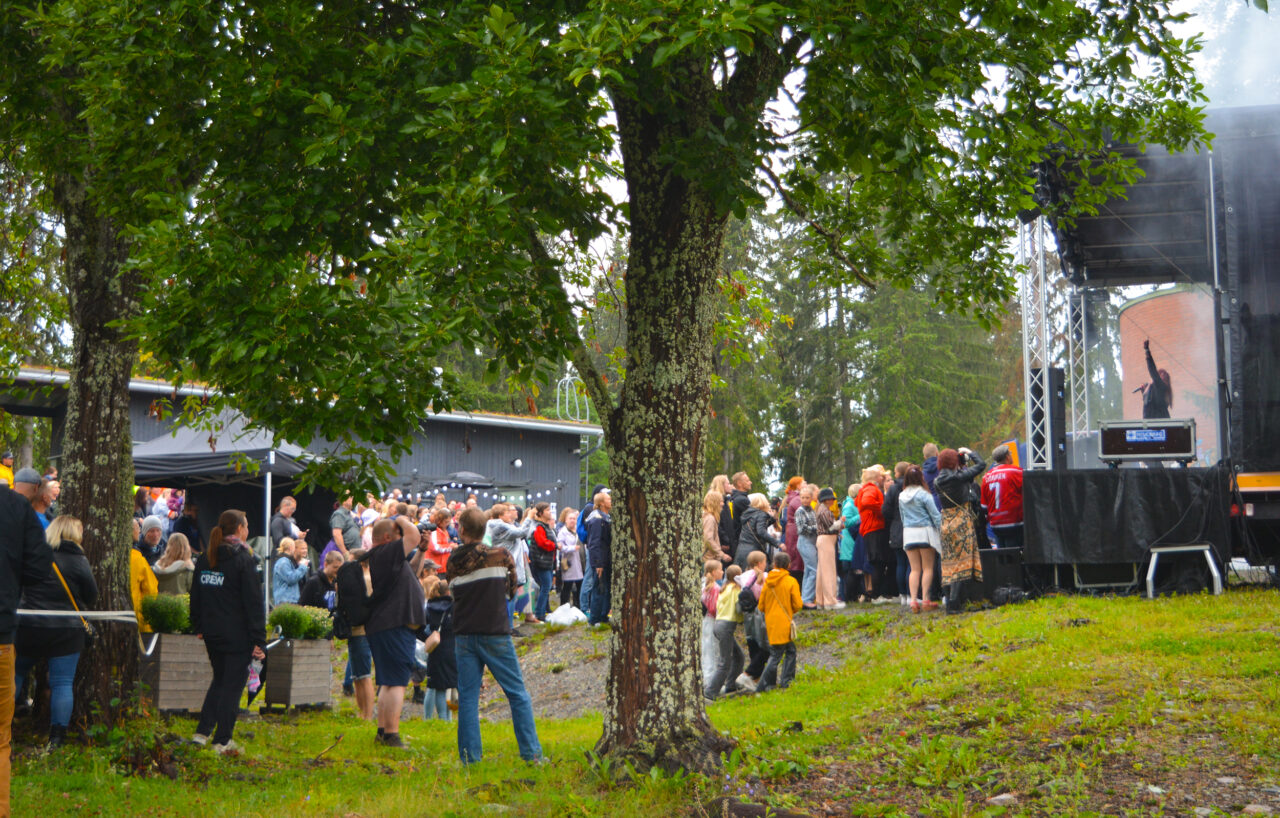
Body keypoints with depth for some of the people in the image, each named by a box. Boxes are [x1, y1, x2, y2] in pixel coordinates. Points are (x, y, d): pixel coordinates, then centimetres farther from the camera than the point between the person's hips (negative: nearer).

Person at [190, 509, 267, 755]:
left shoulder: (205, 559, 7)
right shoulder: (243, 559, -13)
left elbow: (195, 595, 15)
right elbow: (254, 602, -14)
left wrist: (199, 627, 24)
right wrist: (259, 640, -13)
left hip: (212, 633, 6)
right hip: (237, 634, -6)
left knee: (220, 679, 20)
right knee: (233, 684, 2)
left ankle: (202, 732, 16)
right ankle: (222, 741, 4)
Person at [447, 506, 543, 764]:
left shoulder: (453, 562, 1)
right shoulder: (501, 556, -4)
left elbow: (454, 594, 11)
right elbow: (511, 590, 8)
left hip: (464, 635, 2)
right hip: (495, 634, -2)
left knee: (467, 697, 6)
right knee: (517, 694, 4)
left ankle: (470, 755, 3)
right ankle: (531, 753, 3)